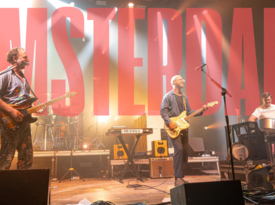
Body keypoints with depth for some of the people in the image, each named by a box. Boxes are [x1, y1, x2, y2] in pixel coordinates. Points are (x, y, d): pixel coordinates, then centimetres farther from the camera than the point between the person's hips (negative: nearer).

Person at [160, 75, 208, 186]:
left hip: (184, 127, 7)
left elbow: (189, 112, 16)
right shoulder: (168, 96, -1)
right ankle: (177, 178, -14)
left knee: (185, 152, 5)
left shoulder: (184, 97, 19)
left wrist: (201, 110, 4)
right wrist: (169, 122, -21)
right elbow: (163, 111, -8)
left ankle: (181, 177, 15)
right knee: (179, 149, -19)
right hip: (174, 128, -7)